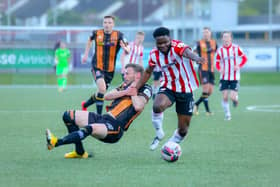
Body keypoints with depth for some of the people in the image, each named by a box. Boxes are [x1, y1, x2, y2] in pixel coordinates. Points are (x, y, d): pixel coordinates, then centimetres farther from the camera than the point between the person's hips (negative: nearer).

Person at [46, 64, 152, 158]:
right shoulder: (125, 85, 22)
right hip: (104, 119, 9)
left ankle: (56, 142, -48)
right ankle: (80, 152, 2)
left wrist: (133, 92, -5)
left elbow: (138, 107, -19)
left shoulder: (145, 90, 2)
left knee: (90, 128, -38)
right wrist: (125, 92, -4)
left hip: (115, 127, -9)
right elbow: (107, 96, 6)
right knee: (68, 116, 3)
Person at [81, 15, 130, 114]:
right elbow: (90, 40, 19)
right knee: (102, 89, -24)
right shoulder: (97, 33, -5)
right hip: (97, 67, -2)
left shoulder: (118, 35, -8)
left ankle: (85, 104, 43)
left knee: (101, 92, 15)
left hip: (110, 69, 2)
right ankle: (99, 115, -14)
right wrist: (86, 54, 18)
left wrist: (125, 48, -37)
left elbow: (127, 50, -14)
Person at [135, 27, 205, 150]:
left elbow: (187, 52, -44)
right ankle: (159, 134, -7)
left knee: (183, 129, 2)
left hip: (186, 90, -2)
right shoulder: (154, 54, -4)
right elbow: (148, 72, 14)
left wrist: (196, 58, -67)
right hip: (168, 88, 2)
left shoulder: (177, 47, -20)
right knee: (158, 106, -33)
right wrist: (136, 88, 8)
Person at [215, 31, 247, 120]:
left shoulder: (236, 48, -5)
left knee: (232, 97, -11)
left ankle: (236, 98, 27)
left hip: (234, 77, -1)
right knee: (225, 97, -3)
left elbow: (244, 58, 3)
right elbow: (217, 63, 6)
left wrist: (239, 66, -13)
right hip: (224, 77, 1)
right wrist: (220, 69, -15)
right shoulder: (220, 50, -1)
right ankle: (227, 114, 14)